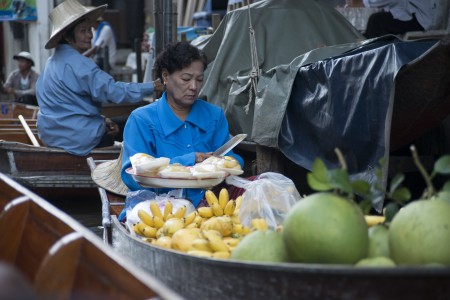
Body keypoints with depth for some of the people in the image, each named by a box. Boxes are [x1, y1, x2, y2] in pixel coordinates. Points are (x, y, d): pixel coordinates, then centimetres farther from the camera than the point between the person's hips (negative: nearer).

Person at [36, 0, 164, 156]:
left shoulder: (53, 61, 11)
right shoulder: (77, 63, -18)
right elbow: (112, 91, -24)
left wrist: (102, 120, 8)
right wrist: (152, 87, -18)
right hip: (76, 137, -9)